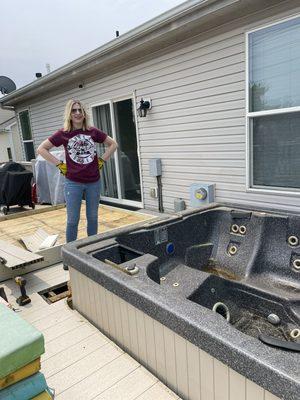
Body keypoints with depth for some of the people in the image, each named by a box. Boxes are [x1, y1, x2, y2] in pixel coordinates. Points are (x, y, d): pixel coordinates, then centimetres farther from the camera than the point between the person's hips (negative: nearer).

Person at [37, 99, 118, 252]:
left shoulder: (93, 132, 1)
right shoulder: (63, 133, -4)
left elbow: (113, 144, 12)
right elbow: (41, 149, 2)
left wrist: (102, 160, 4)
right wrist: (59, 164, -5)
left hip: (94, 182, 2)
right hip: (73, 183, -2)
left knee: (93, 217, 12)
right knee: (72, 220, 4)